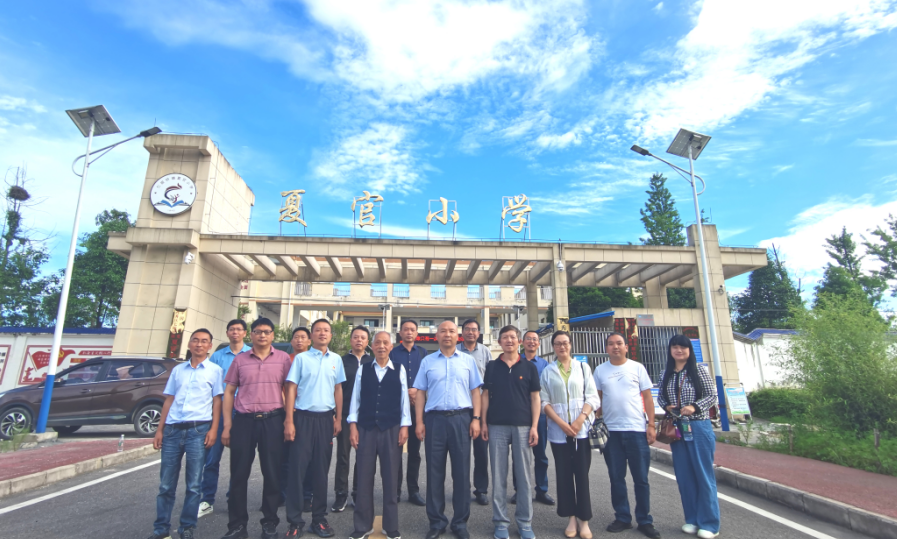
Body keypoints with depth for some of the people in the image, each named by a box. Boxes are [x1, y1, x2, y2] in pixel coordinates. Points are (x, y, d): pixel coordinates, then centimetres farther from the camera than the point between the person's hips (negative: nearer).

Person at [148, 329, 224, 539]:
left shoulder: (215, 370, 3)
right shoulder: (177, 370, 14)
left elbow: (217, 401, 0)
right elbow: (169, 400, 15)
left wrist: (213, 429, -9)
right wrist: (159, 430, 8)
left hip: (198, 429, -3)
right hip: (172, 429, 3)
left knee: (194, 484, 3)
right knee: (166, 483, 9)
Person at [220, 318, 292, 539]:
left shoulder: (283, 358, 2)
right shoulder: (239, 359, 6)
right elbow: (229, 392, 8)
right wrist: (227, 425, 2)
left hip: (272, 420, -1)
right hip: (243, 420, 2)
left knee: (272, 473, 6)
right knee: (239, 474, 8)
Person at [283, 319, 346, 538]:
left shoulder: (336, 359, 7)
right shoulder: (301, 358, -1)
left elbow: (338, 390, 10)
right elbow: (291, 389, -2)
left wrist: (338, 419, 5)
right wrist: (289, 421, -8)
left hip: (326, 419, 2)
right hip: (303, 417, -2)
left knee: (321, 470, 10)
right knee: (298, 468, 1)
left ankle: (319, 518, 22)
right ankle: (295, 521, 14)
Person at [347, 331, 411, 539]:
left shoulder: (399, 370, 4)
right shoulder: (362, 369, 6)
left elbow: (404, 398, 3)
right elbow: (355, 397, 5)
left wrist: (404, 426, -3)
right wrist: (353, 425, 0)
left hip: (392, 429, -1)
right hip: (365, 428, 1)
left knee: (391, 478, 7)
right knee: (364, 477, 7)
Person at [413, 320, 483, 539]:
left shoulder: (468, 360, 6)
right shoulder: (427, 361, 6)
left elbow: (475, 391, 5)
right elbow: (420, 393, 5)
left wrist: (476, 418, -4)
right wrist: (419, 422, -1)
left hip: (461, 418, 0)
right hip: (435, 419, 0)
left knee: (461, 472, 6)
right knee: (434, 472, 8)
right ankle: (437, 521, 23)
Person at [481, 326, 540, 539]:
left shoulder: (529, 367, 3)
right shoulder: (491, 366, 4)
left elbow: (535, 398, 3)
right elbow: (485, 395, 6)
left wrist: (534, 426, -3)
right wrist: (483, 423, 0)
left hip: (523, 426, 0)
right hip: (497, 426, 0)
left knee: (524, 476, 7)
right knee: (498, 476, 7)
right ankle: (500, 522, 20)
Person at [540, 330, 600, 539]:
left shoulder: (583, 367, 6)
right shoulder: (547, 371, 6)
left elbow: (592, 397, 1)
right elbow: (544, 402, 0)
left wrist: (580, 420, -12)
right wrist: (562, 423, -11)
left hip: (583, 429, 0)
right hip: (558, 431, 1)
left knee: (582, 474, 1)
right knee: (564, 474, 6)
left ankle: (584, 520, 14)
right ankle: (571, 518, 19)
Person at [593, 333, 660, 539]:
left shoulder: (637, 367, 2)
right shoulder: (600, 370, 5)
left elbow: (647, 397, 3)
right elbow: (597, 399, 8)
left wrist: (651, 425, -3)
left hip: (637, 429, -1)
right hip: (610, 431, 1)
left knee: (641, 478, 7)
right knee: (616, 478, 10)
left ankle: (645, 521, 20)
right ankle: (622, 518, 23)